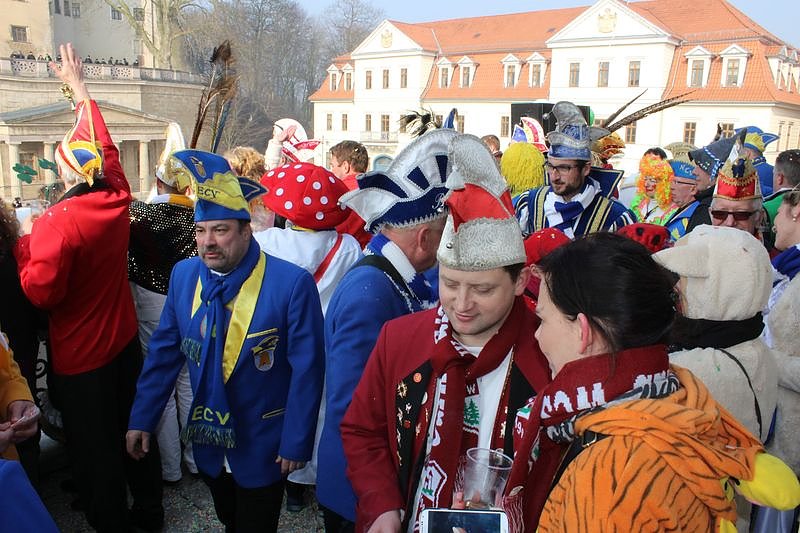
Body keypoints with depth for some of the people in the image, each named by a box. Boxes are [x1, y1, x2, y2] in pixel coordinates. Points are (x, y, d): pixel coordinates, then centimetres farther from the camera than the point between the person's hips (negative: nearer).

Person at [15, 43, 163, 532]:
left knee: (95, 446, 10)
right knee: (134, 428, 20)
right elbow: (104, 143, 9)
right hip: (125, 340, 6)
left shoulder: (56, 222, -23)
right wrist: (79, 87, 20)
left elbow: (42, 292, -22)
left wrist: (24, 245, -6)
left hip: (80, 356, -6)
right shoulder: (117, 199, -6)